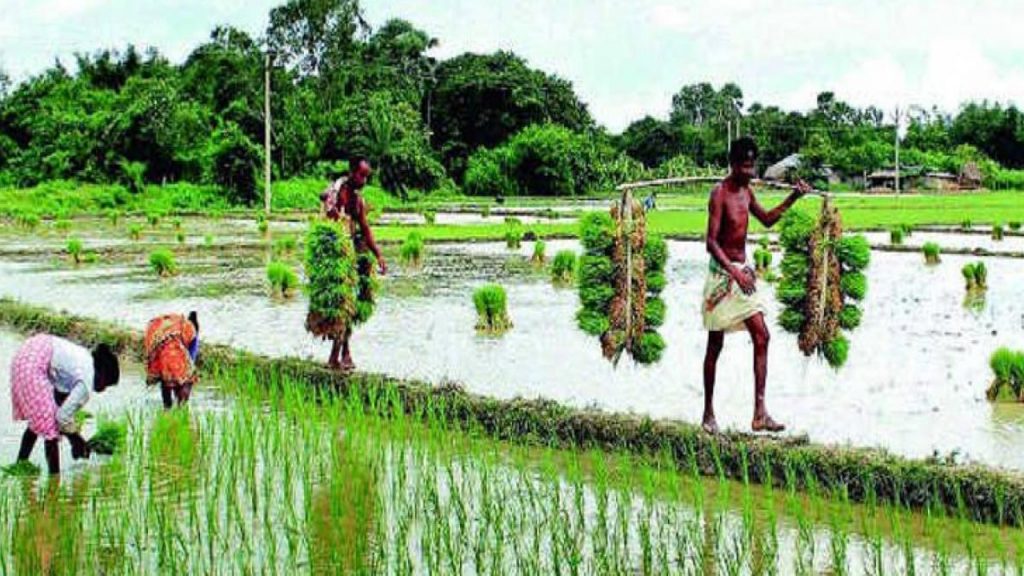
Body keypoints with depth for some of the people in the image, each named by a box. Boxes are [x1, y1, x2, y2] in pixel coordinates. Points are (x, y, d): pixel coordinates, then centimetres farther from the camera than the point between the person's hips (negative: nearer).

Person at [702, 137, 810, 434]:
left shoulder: (746, 192, 9)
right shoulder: (719, 194, -15)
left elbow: (767, 219, 27)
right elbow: (711, 242, -20)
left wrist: (793, 198, 14)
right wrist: (735, 273, -29)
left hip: (742, 272, 7)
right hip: (722, 273, -7)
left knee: (761, 336, -3)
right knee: (715, 345, 2)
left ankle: (760, 413, -4)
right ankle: (708, 412, 13)